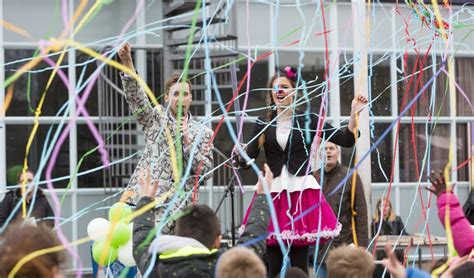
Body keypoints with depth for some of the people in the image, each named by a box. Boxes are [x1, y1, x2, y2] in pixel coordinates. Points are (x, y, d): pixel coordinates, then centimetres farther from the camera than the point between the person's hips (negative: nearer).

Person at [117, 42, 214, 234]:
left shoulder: (203, 133, 12)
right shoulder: (155, 118, 12)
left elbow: (205, 171, 3)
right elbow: (135, 96, -3)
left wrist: (187, 141, -7)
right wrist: (127, 61, -17)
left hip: (175, 206, 0)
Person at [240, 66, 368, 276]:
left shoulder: (308, 120, 4)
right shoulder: (264, 124, 8)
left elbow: (345, 140, 0)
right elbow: (247, 158, 2)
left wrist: (354, 114, -14)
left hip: (302, 190, -1)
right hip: (274, 192, 1)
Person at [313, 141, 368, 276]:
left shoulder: (350, 177, -2)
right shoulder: (314, 177, 6)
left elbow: (361, 214, -3)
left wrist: (362, 245, -8)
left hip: (344, 245, -3)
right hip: (320, 248, 3)